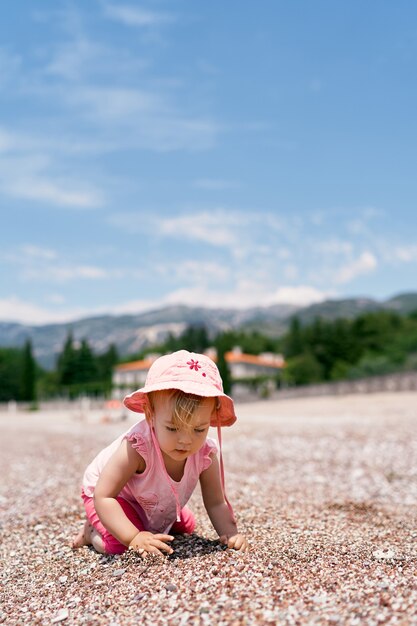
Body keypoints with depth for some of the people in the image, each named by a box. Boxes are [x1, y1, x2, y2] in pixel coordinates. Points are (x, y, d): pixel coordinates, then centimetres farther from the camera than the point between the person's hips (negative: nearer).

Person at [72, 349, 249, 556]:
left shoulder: (206, 454, -28)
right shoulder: (137, 447, -43)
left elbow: (216, 503, -18)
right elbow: (103, 497, -40)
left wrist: (230, 532, -36)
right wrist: (134, 537, -48)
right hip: (113, 495, -6)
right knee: (118, 545, -28)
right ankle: (92, 531, 5)